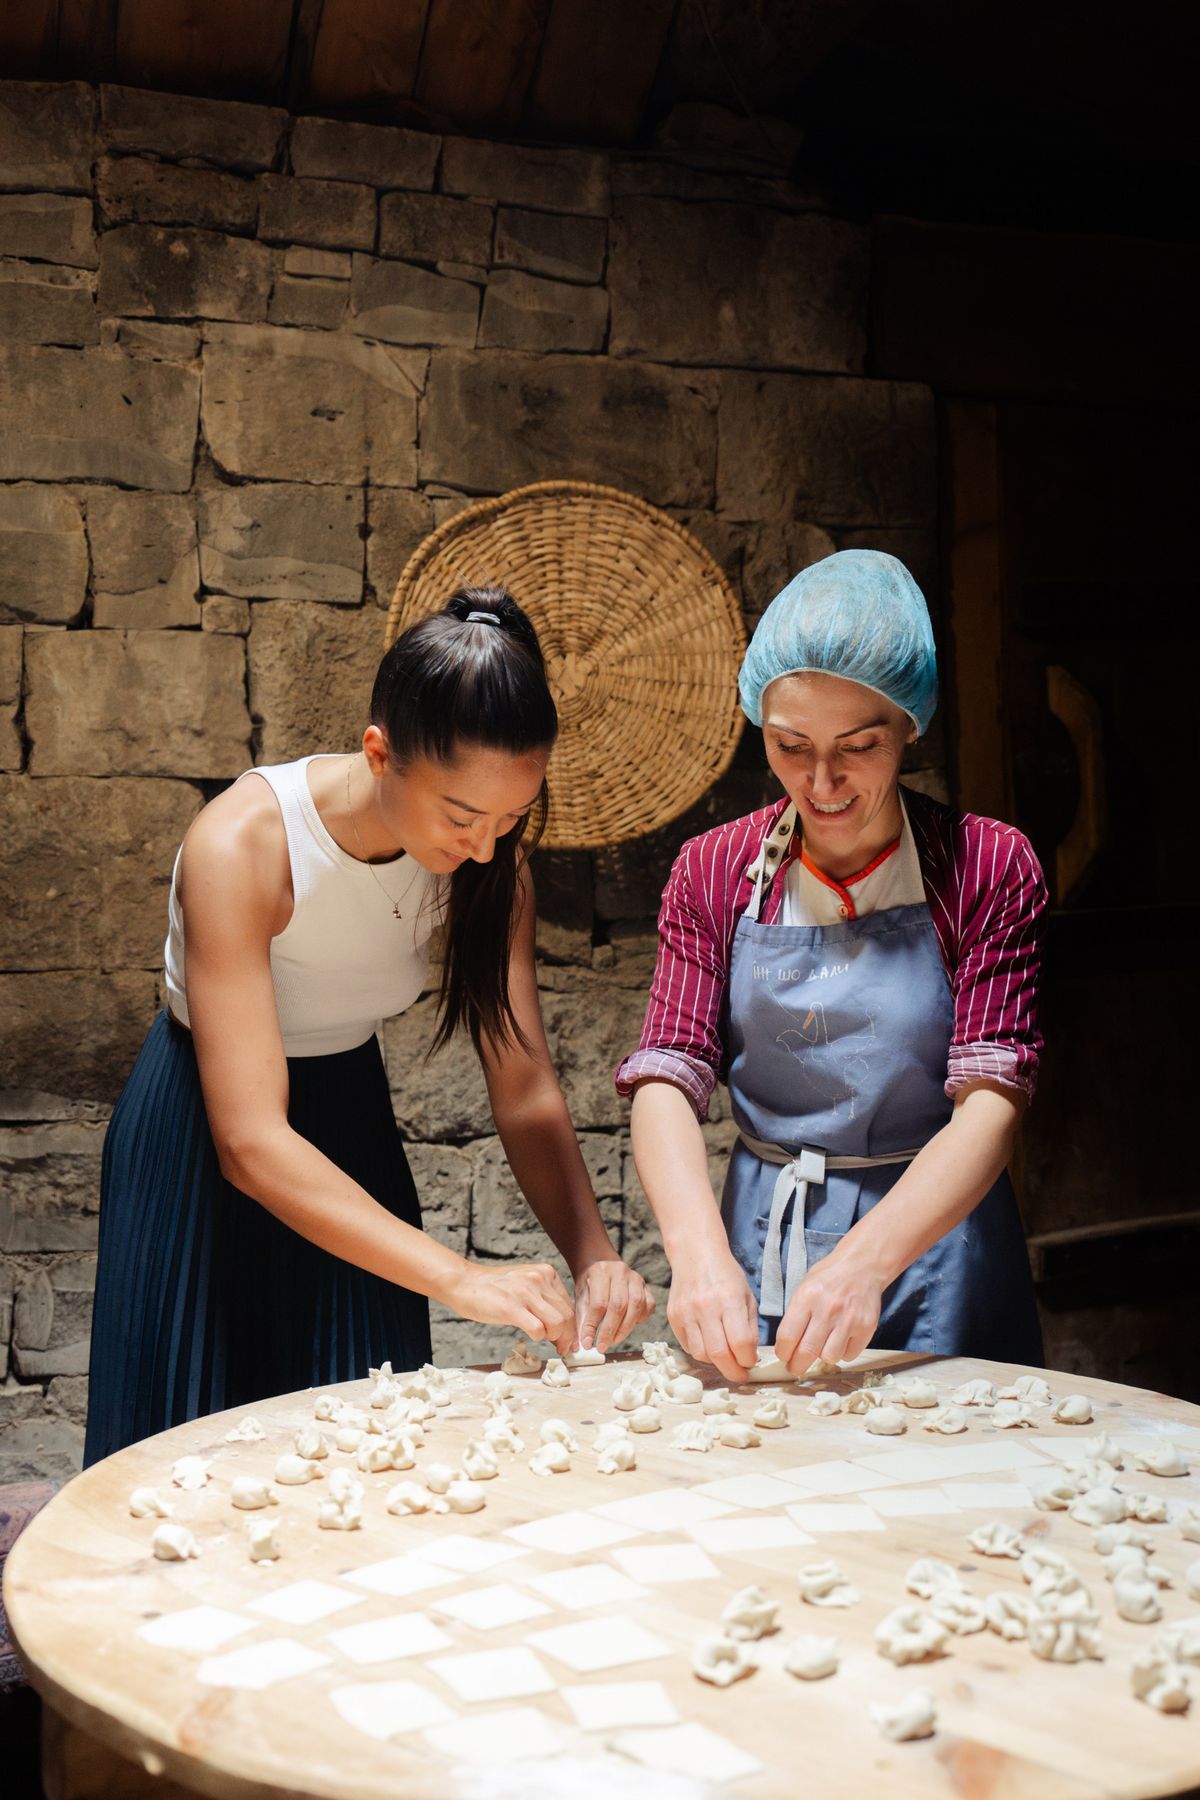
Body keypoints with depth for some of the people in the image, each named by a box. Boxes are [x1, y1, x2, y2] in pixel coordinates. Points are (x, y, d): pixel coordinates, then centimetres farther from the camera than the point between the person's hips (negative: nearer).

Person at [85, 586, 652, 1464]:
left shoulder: (491, 859, -16)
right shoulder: (243, 846, -31)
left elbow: (526, 1089, -13)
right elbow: (250, 1141, -35)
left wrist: (594, 1256, -30)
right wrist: (459, 1277, -41)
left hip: (350, 1120, 4)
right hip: (201, 1141, -4)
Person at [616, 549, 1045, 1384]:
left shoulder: (989, 867, -9)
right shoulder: (714, 871, -1)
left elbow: (991, 1104, -17)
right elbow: (667, 1079, -10)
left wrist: (865, 1262, -33)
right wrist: (699, 1252, -29)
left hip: (929, 1234, -2)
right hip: (760, 1247, 2)